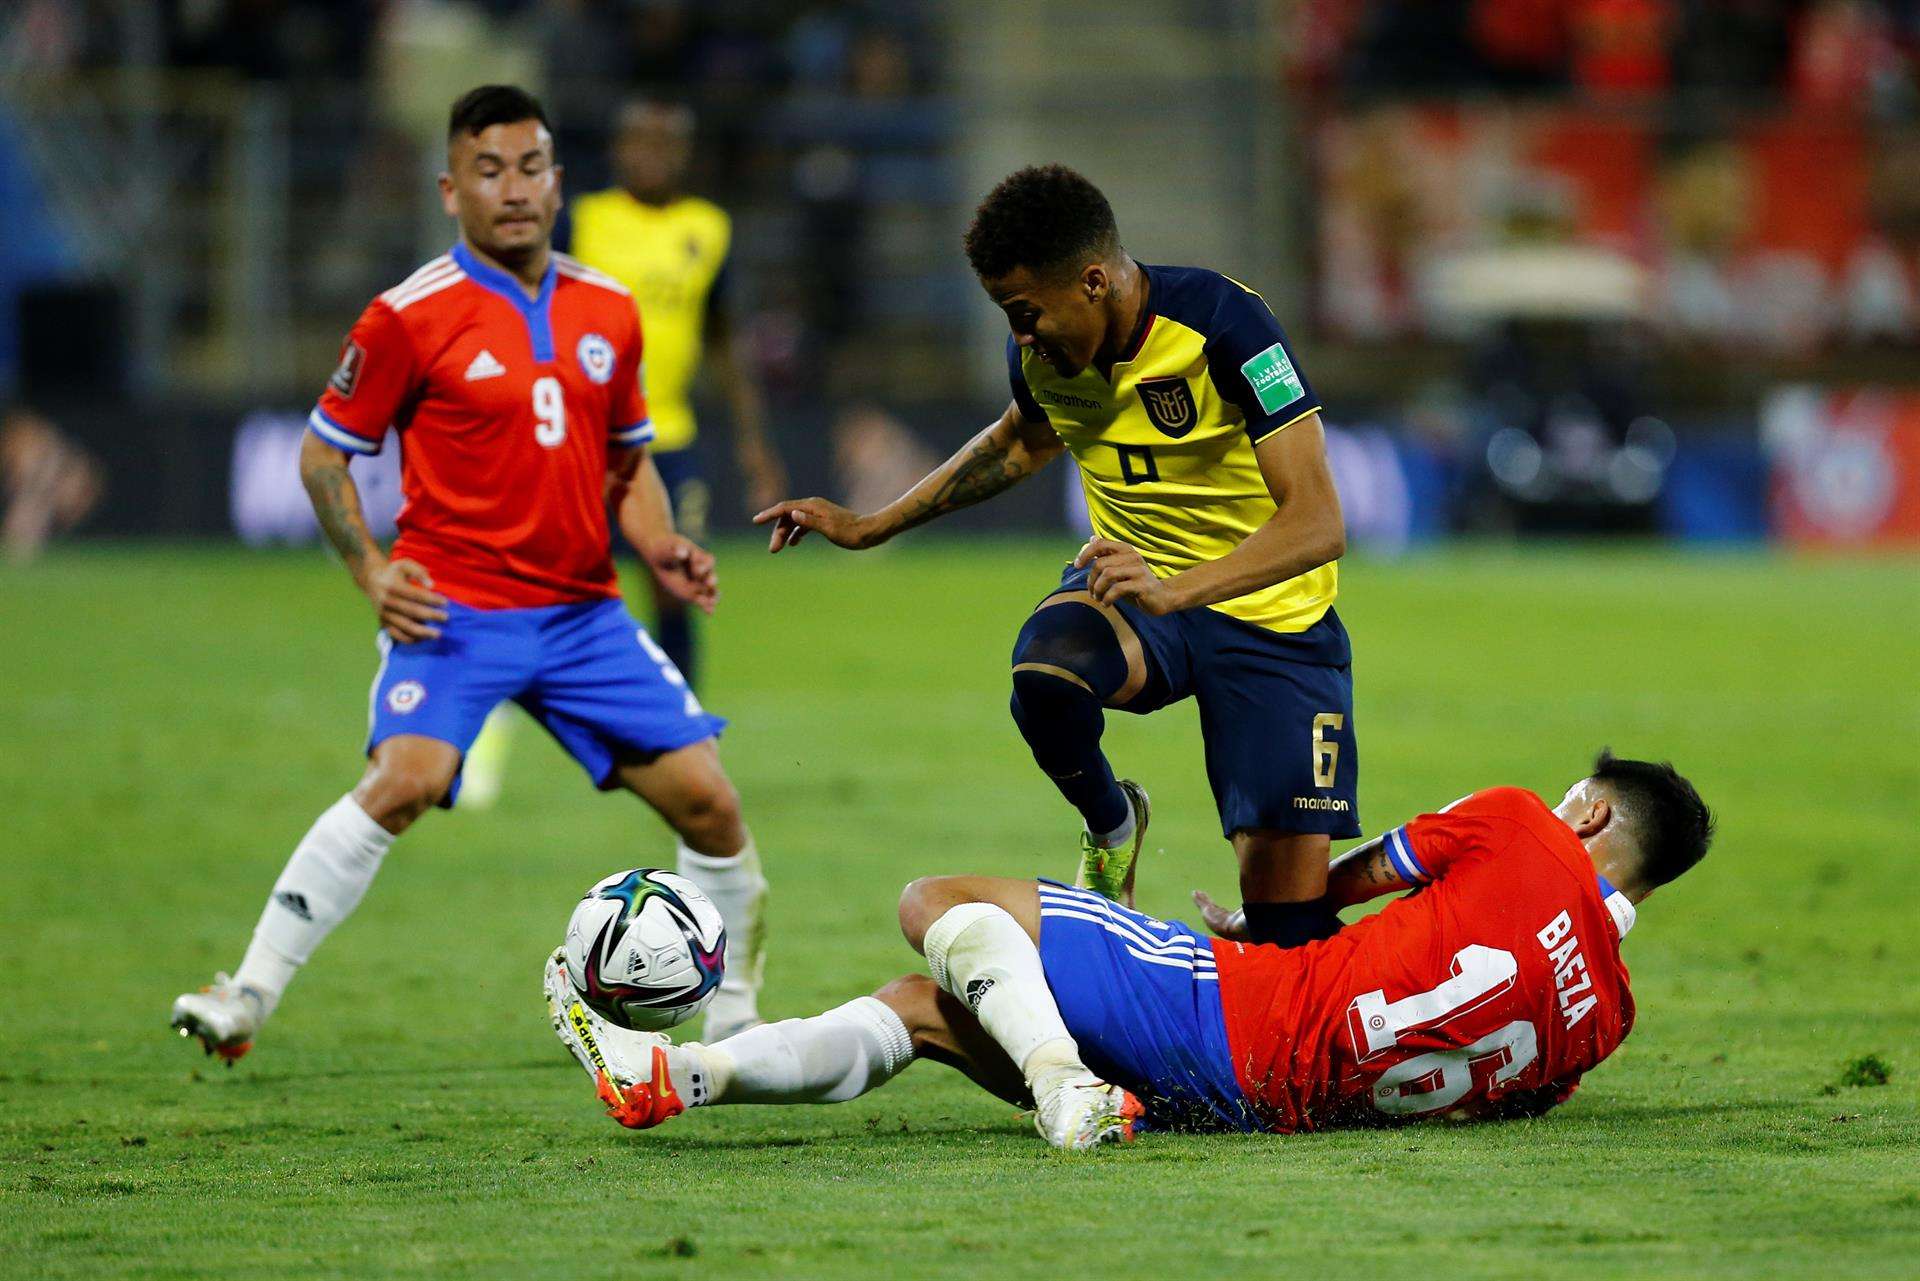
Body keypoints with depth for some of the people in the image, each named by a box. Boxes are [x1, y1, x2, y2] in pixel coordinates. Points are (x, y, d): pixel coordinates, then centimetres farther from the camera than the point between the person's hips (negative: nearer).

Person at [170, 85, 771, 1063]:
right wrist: (369, 571, -9)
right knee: (406, 780, -28)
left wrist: (662, 553, 4)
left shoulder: (608, 312, 9)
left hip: (583, 612, 5)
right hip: (454, 608, -5)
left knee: (707, 800, -1)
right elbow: (323, 450, 2)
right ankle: (247, 999, -21)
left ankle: (735, 1020, 21)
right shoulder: (412, 317, -6)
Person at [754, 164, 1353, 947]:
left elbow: (1318, 524, -30)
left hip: (1266, 610, -4)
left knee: (1292, 931, -13)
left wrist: (1175, 590, -44)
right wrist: (871, 527, 19)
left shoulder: (1221, 324, -24)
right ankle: (1111, 827, -3)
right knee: (1046, 674, -35)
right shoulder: (1042, 352, -6)